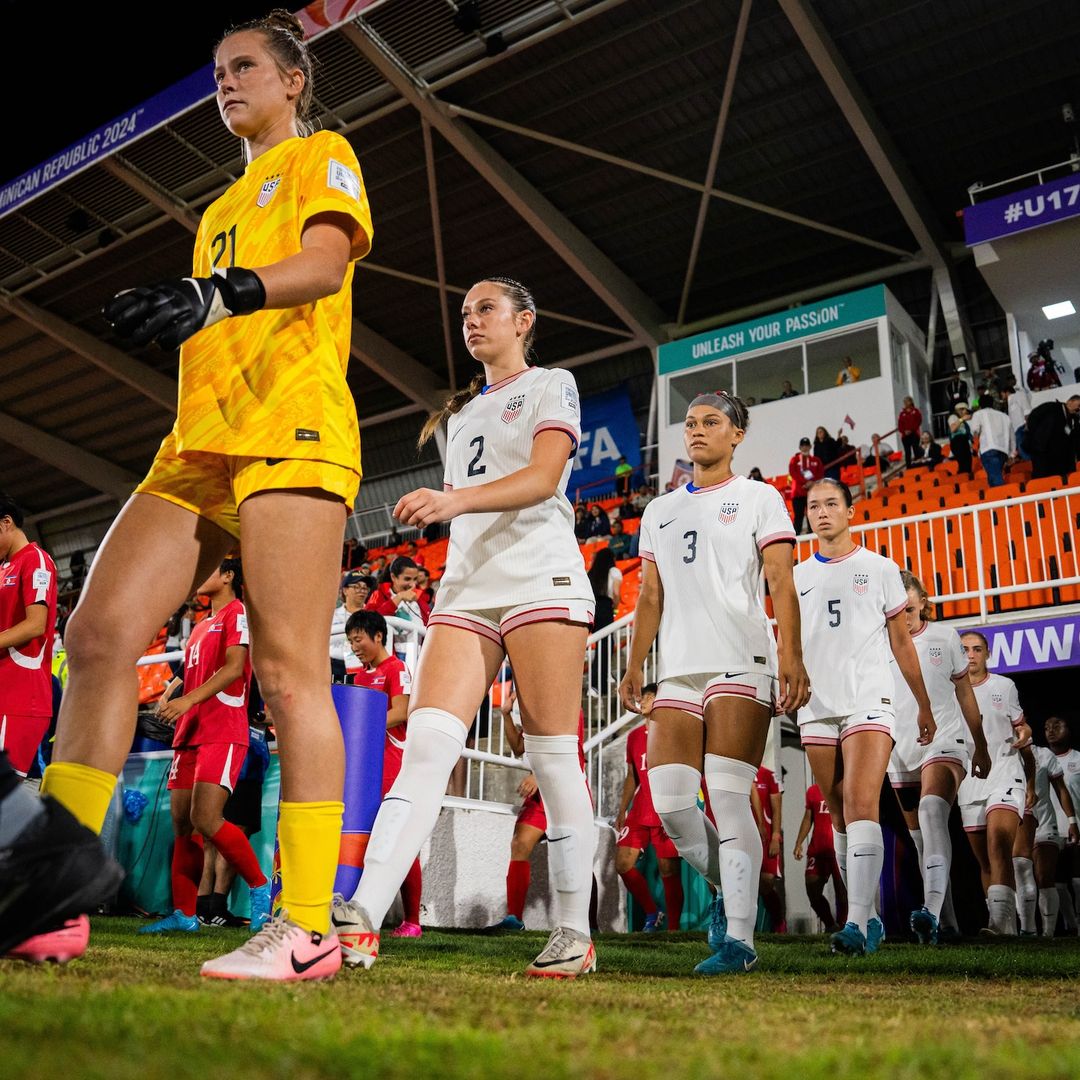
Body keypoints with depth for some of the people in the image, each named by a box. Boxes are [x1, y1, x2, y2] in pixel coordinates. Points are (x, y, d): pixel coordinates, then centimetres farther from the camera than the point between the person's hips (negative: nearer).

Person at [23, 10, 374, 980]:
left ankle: (307, 925, -12)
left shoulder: (320, 155, 12)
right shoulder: (223, 208, 33)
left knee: (288, 665, -15)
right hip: (199, 442, 7)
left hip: (292, 426, -7)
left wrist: (221, 293, -26)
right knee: (100, 630, -9)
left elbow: (329, 256, -9)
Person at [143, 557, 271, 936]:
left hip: (222, 733, -9)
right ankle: (184, 913, 11)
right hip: (190, 734, 9)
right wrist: (171, 692, 8)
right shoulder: (200, 627, 24)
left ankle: (262, 888, -5)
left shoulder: (237, 613, -2)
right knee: (181, 825, 5)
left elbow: (234, 668, -15)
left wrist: (187, 700, -23)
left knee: (206, 820, -19)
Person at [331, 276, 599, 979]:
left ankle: (576, 934, 3)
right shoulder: (462, 411, 27)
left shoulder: (551, 385, 8)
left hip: (541, 575, -5)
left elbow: (544, 476, -10)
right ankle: (362, 920, -21)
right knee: (427, 743, -11)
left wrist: (456, 499, -25)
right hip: (468, 584, 5)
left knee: (553, 756, -6)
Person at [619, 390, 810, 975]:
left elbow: (781, 584, -2)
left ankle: (739, 938, -6)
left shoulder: (759, 498, 8)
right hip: (677, 670, 5)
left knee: (728, 798, -13)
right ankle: (729, 887, 22)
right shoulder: (659, 511, 22)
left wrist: (792, 658, -14)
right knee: (668, 801, -3)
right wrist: (634, 666, 14)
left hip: (740, 664, -5)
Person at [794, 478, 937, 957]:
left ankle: (857, 923, -21)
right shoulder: (796, 576, 13)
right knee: (839, 816, 7)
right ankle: (870, 918, 18)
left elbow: (901, 640, 11)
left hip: (869, 701, -3)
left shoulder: (880, 567, 8)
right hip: (816, 707, 3)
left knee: (861, 806, -19)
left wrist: (924, 705, 12)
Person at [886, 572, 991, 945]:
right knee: (920, 838, 8)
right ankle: (948, 922, 21)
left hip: (945, 740, -3)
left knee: (932, 809, -29)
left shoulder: (944, 638, 4)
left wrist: (981, 748, 16)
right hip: (900, 750, 3)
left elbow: (965, 694, 12)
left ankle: (931, 911, -40)